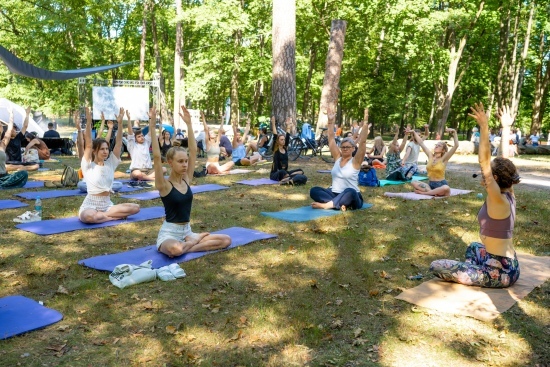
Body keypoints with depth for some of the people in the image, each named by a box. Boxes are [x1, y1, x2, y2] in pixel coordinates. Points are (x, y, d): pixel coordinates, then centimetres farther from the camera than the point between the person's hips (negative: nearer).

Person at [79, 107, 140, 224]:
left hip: (107, 204, 5)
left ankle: (102, 215, -11)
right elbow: (88, 145, -18)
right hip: (90, 205, -4)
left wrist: (120, 123, -12)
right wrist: (88, 123, -29)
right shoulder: (88, 165, -5)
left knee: (135, 207, -17)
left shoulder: (110, 163, 6)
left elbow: (118, 144, -3)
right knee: (88, 216, -40)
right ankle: (115, 216, -17)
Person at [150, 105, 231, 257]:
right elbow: (156, 157, -24)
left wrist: (189, 124, -1)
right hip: (169, 234, -6)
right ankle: (196, 240, -12)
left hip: (187, 232, 6)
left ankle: (188, 245, -10)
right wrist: (152, 127, -27)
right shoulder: (164, 185, -12)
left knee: (226, 240, -8)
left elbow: (193, 151, 2)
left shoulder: (186, 179, 4)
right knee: (174, 250, -42)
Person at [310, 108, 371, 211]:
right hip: (334, 194, 5)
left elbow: (362, 142, -15)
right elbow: (331, 139, 7)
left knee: (350, 191, -40)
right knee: (314, 190, -20)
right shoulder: (337, 158, 8)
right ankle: (339, 205, -32)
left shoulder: (355, 161, -4)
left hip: (351, 197, -4)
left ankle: (327, 205, -34)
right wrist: (331, 121, 3)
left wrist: (365, 122, -20)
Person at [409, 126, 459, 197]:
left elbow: (456, 146, -18)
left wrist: (454, 132, -26)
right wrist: (414, 132, 10)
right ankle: (432, 192, -24)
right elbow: (421, 143, 9)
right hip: (430, 184, 5)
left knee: (446, 189, -39)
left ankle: (424, 192, -24)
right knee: (413, 183, -15)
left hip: (441, 185, -4)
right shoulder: (430, 156, 6)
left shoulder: (444, 159, -7)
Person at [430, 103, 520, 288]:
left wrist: (484, 128, -32)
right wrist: (506, 127, 15)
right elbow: (505, 161, 9)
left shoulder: (498, 200, -19)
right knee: (473, 247, 39)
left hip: (499, 273, -9)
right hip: (509, 267, 9)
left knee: (436, 267, -4)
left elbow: (484, 162, -28)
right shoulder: (509, 195, 3)